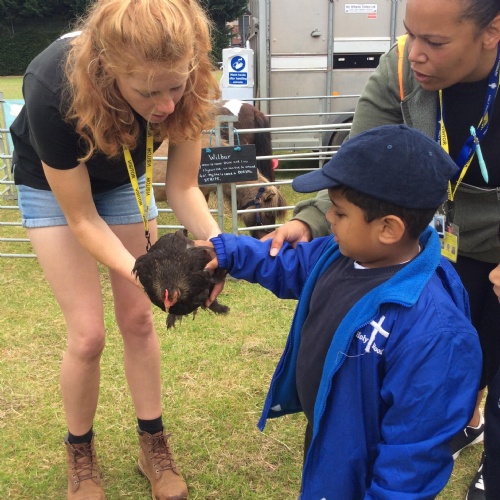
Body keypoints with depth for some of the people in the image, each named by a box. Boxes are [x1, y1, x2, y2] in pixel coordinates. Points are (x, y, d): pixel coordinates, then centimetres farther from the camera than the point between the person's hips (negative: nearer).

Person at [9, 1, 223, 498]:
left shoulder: (181, 85, -31)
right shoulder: (53, 90, -40)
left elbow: (182, 186, -17)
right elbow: (81, 219, -28)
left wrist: (216, 242, -35)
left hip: (124, 180, 3)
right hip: (52, 185, -3)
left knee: (138, 319, 4)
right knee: (88, 333, -7)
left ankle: (153, 444, 23)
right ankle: (79, 453, 20)